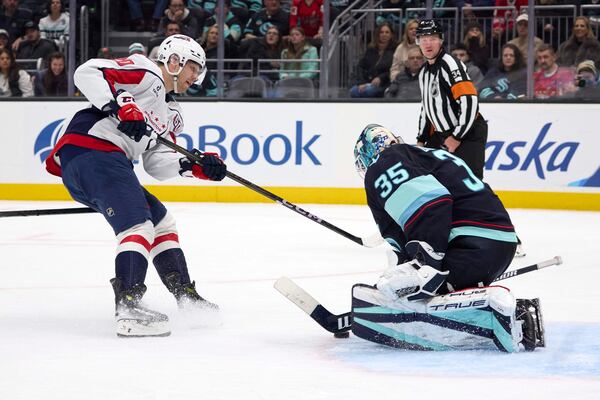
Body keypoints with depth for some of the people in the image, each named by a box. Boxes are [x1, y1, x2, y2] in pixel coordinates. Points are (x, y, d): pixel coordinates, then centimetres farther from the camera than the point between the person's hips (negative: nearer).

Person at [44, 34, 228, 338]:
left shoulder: (172, 114, 26)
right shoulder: (145, 72, 0)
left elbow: (156, 162, 15)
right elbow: (87, 72, -12)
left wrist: (194, 166, -1)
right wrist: (122, 105, -22)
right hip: (91, 150, -11)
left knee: (161, 221, 18)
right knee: (139, 225, -22)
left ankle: (187, 298, 25)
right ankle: (128, 308, -36)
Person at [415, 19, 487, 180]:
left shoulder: (449, 64, -17)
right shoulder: (424, 73, 13)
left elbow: (469, 101, -25)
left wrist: (457, 136, -22)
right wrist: (421, 140, 19)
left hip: (469, 134, -9)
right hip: (442, 134, 9)